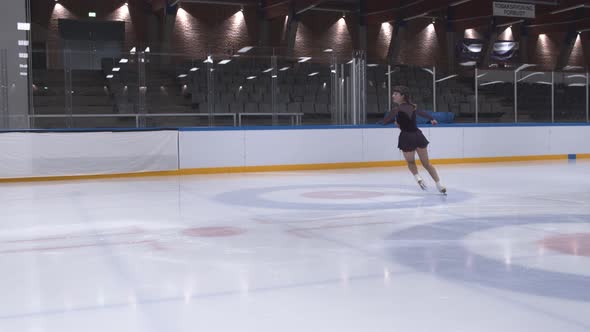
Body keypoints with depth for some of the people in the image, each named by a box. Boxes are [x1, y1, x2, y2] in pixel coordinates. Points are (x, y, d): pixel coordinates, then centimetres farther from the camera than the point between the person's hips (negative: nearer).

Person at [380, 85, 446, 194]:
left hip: (407, 138, -5)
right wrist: (432, 119, 50)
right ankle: (439, 184, 12)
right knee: (426, 163, 16)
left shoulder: (397, 109, -9)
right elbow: (423, 113, 30)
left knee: (410, 162, 20)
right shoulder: (412, 107, 11)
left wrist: (395, 121, 9)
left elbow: (384, 122, -12)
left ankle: (418, 177, -5)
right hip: (418, 135, 5)